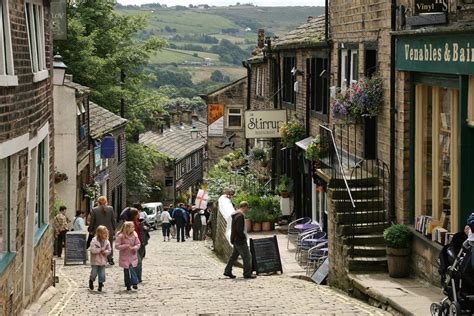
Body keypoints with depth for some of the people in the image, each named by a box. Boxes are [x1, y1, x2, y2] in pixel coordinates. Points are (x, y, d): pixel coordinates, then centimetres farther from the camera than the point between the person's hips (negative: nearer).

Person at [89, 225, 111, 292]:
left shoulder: (106, 241, 2)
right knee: (94, 273, 2)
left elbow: (109, 250, 5)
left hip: (103, 261, 4)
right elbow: (93, 250, -21)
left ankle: (100, 285, 18)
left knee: (102, 274, 4)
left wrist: (105, 252, -15)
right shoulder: (94, 241, -13)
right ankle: (91, 281, 33)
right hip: (95, 260, -4)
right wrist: (100, 250, -17)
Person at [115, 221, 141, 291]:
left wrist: (134, 247, -15)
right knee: (126, 271, 4)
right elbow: (117, 246, -12)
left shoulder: (134, 235, 0)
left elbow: (138, 244, 5)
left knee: (132, 269, -9)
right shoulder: (121, 236, -11)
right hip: (124, 257, -2)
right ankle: (128, 285, 13)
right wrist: (126, 246, -20)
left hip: (133, 256, 2)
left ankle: (134, 283, -5)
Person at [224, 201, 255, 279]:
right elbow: (239, 230, -26)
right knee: (247, 256, -3)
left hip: (235, 240, 10)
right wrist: (244, 236, -13)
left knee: (234, 255, 18)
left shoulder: (235, 214, 13)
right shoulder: (241, 216, -20)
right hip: (240, 240, -10)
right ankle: (247, 273, 1)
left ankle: (227, 271, 22)